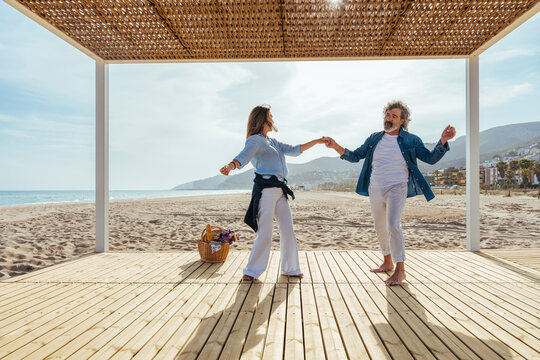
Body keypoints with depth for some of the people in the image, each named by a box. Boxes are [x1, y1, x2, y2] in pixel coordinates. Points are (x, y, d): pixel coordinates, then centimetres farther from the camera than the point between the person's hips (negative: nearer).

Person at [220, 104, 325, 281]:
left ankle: (290, 268, 21)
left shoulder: (273, 142, 23)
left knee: (288, 230, 8)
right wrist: (230, 166, -42)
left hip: (280, 190, 8)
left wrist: (316, 141, 31)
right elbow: (244, 156, -21)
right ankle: (252, 270, 8)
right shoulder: (255, 140, -3)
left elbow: (294, 150, 30)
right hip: (265, 189, -8)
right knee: (265, 232, -9)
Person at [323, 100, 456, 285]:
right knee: (380, 228, 14)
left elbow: (431, 158, -2)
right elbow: (354, 156, 9)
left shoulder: (411, 140, 0)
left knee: (393, 225, -20)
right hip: (375, 189, 5)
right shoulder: (374, 139, 9)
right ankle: (387, 263, 32)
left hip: (396, 188, -4)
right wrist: (335, 146, -4)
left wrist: (443, 141, -19)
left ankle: (400, 270, -7)